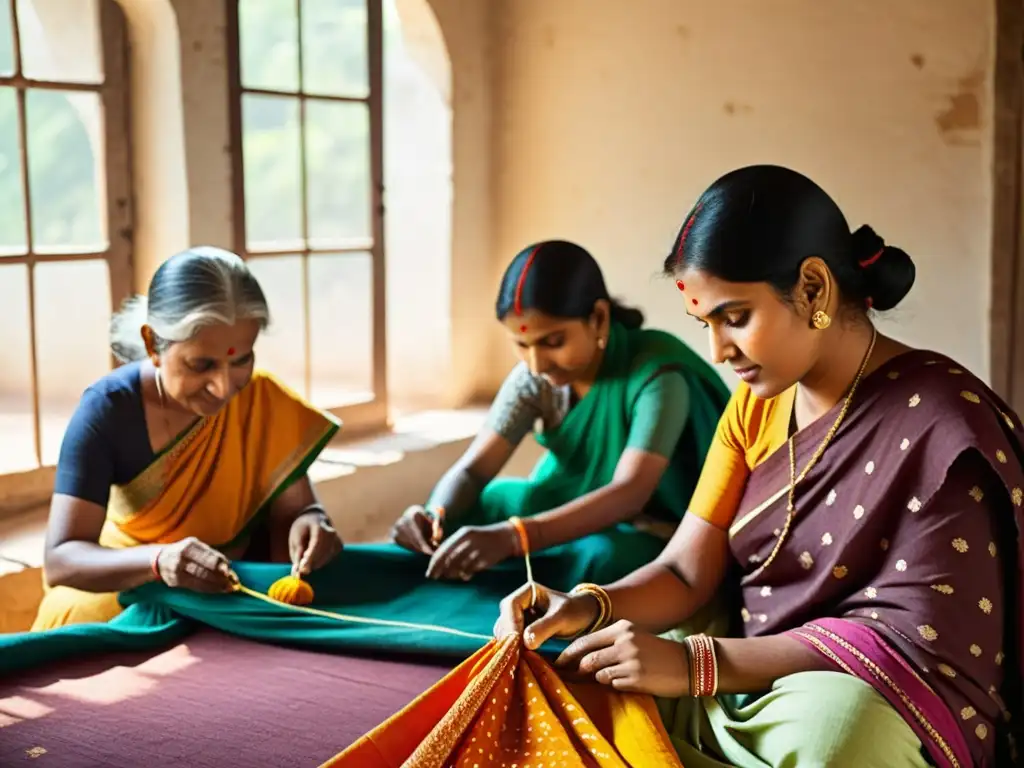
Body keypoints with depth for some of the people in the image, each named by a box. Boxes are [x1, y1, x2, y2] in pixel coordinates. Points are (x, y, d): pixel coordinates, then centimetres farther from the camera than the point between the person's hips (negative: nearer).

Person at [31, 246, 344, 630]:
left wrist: (310, 521, -31)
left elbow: (292, 506, -7)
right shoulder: (108, 410, -19)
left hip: (230, 598, 2)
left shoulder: (264, 401, -13)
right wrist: (159, 560, -42)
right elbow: (59, 560, -24)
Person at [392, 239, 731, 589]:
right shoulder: (533, 378, -10)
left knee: (602, 558, -37)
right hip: (576, 516, 5)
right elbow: (472, 469, -12)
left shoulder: (656, 373, -26)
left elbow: (630, 492, -38)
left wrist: (513, 536, -52)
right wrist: (434, 516, -36)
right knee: (455, 517, -16)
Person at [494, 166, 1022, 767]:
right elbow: (688, 572, 4)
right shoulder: (756, 405, 7)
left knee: (829, 718, -37)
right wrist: (589, 607, -18)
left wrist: (695, 663, -26)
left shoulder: (940, 422, -16)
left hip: (875, 712, -6)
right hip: (742, 686, 7)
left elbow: (913, 638, -20)